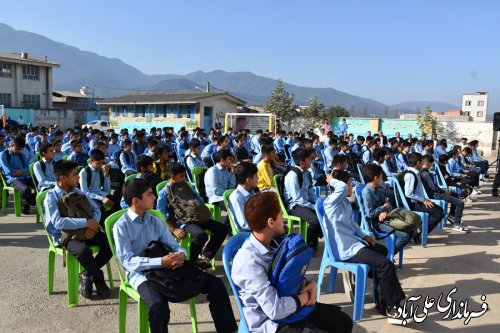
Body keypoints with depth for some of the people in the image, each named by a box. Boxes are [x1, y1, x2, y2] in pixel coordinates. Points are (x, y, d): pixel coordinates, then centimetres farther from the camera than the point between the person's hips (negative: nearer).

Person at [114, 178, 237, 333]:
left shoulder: (155, 221, 11)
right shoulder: (121, 226, -7)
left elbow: (174, 246, 7)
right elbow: (127, 260, -17)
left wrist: (181, 254, -19)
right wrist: (160, 262, -28)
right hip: (141, 273, -5)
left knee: (216, 284, -4)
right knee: (158, 306, -39)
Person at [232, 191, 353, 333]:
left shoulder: (271, 244, 0)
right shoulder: (249, 261, -29)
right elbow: (275, 310, -30)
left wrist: (308, 284, -6)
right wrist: (304, 297, -13)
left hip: (288, 308, 9)